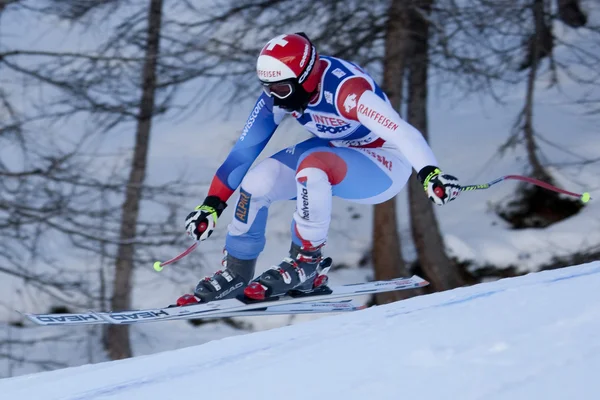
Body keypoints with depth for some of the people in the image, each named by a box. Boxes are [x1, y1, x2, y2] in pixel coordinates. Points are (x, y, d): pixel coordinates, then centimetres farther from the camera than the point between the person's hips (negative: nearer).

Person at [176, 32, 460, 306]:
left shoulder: (345, 89, -34)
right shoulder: (278, 93, -13)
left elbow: (401, 132, -45)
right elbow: (245, 149, -6)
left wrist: (430, 174, -61)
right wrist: (213, 203, -9)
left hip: (384, 164, -7)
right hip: (335, 152, 7)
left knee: (311, 165, -35)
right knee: (257, 181, -12)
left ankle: (306, 263, -17)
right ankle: (236, 273, 6)